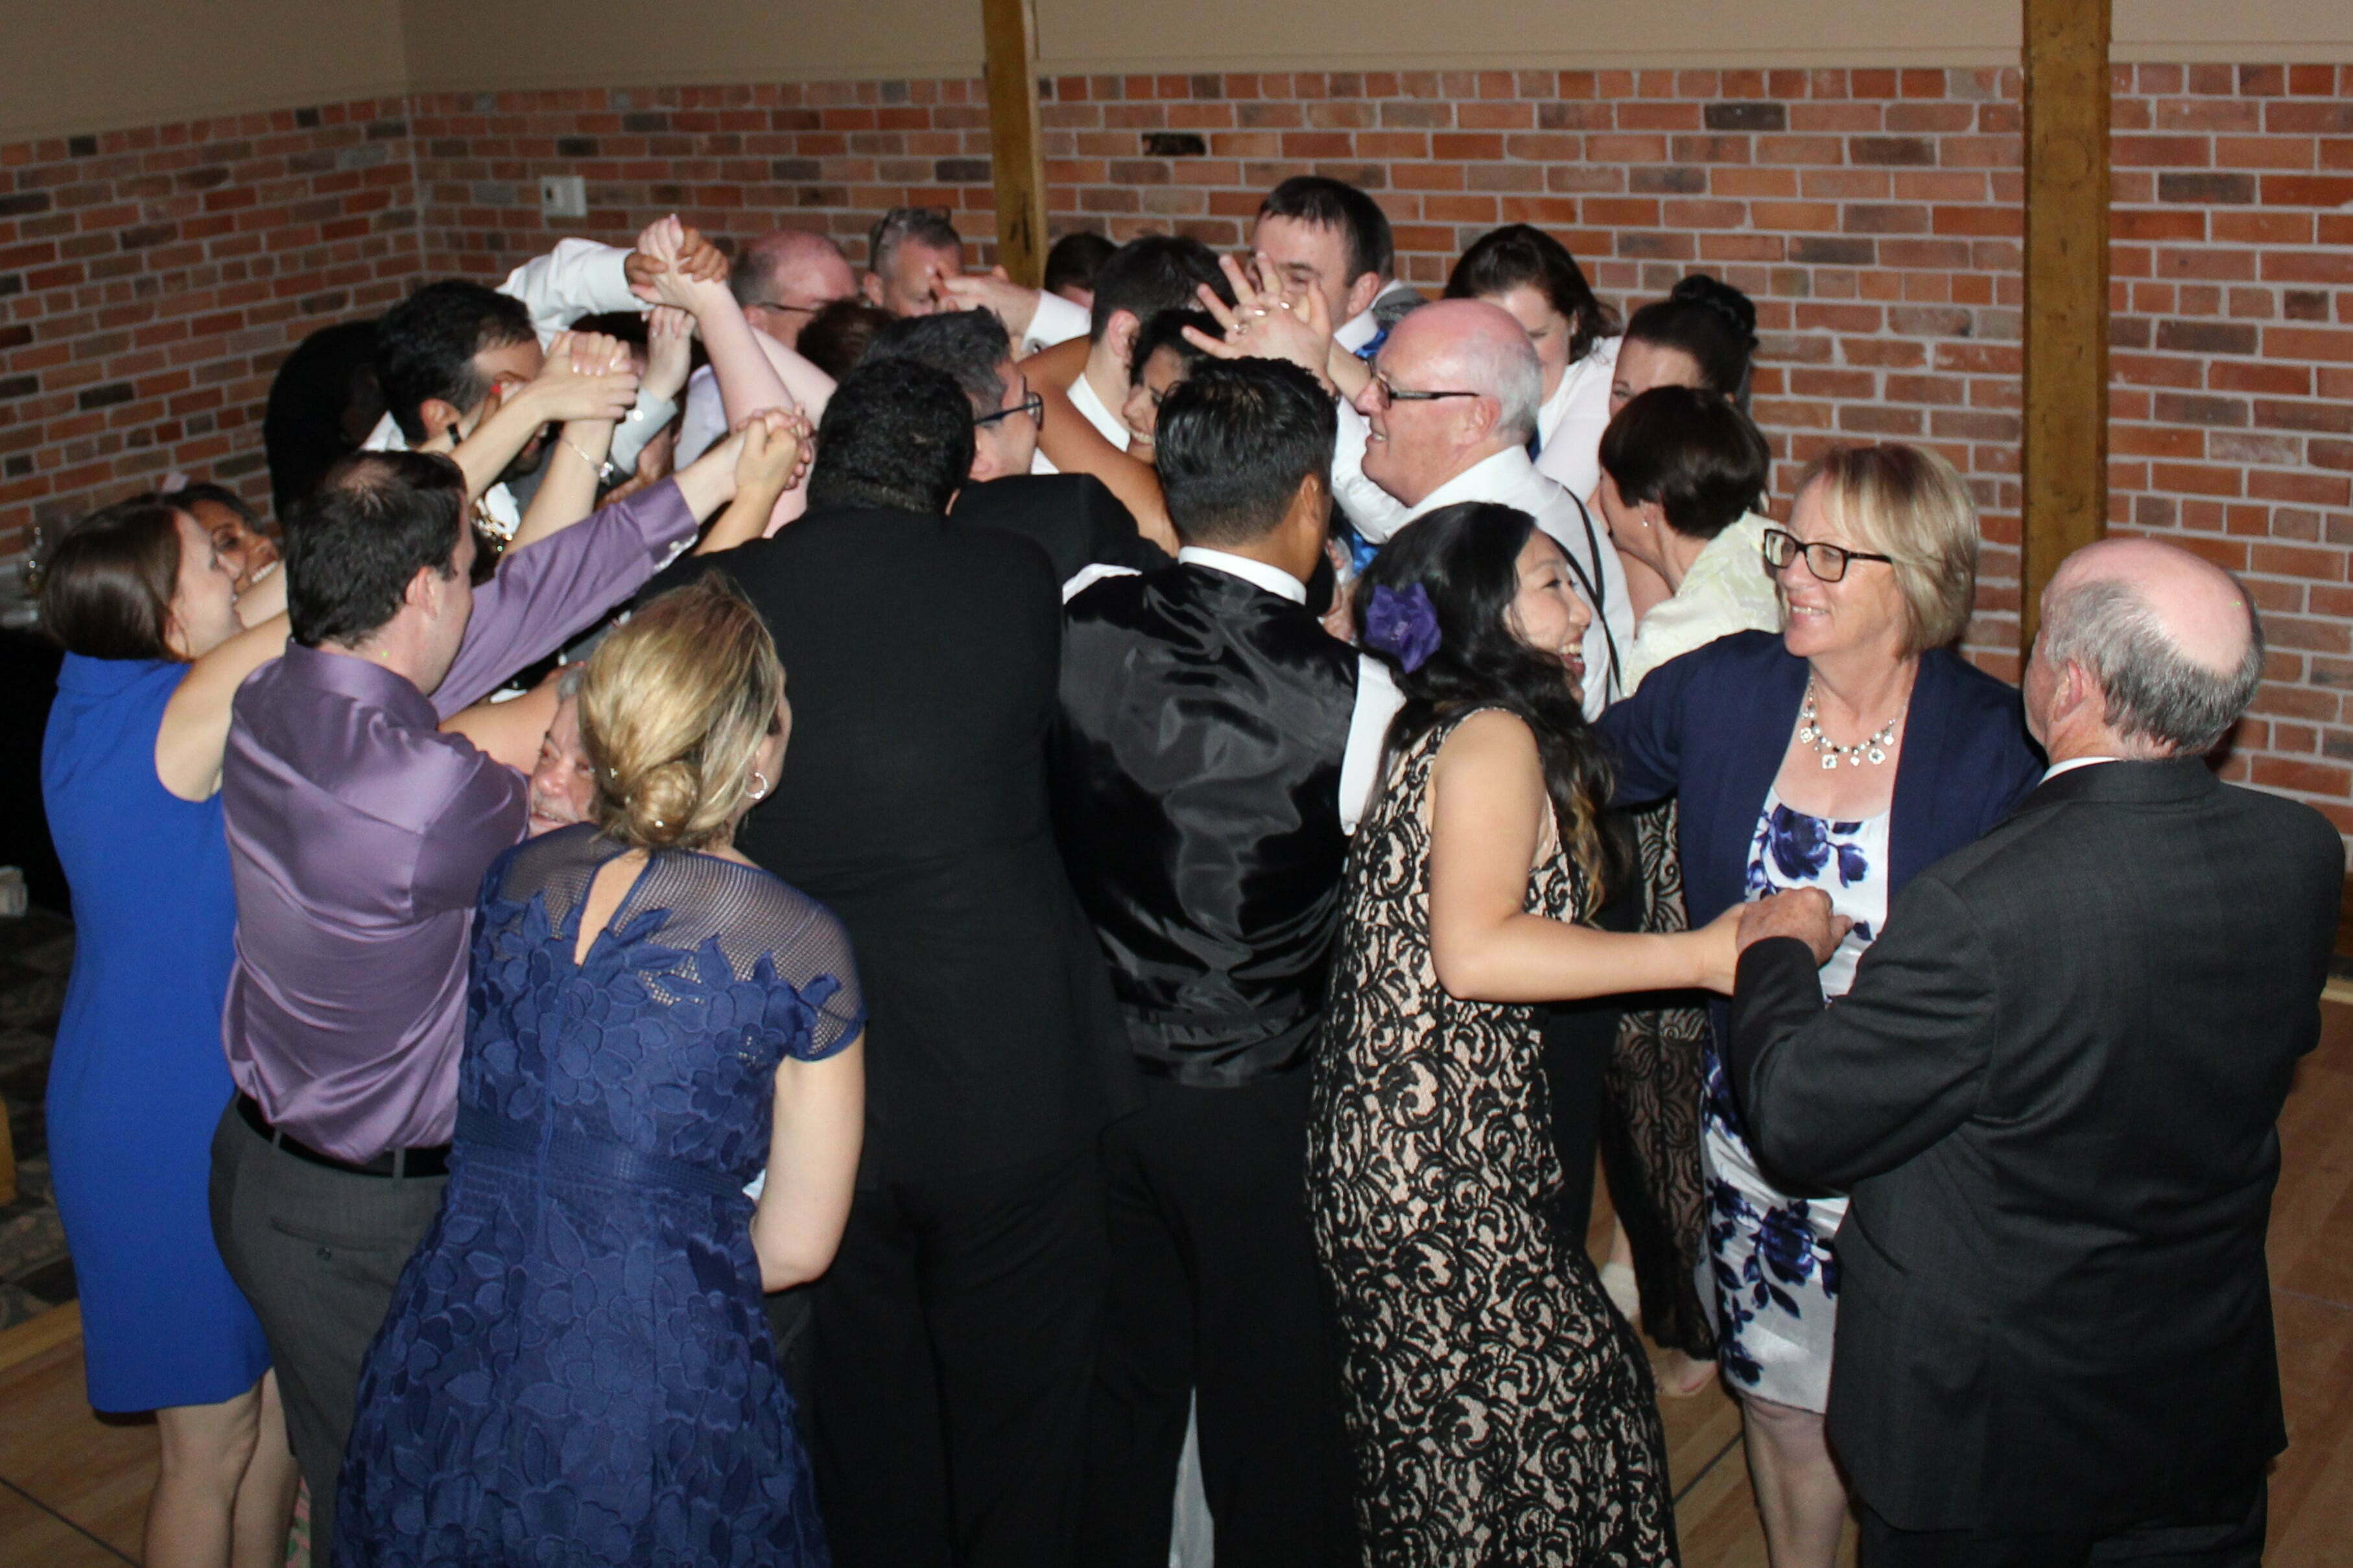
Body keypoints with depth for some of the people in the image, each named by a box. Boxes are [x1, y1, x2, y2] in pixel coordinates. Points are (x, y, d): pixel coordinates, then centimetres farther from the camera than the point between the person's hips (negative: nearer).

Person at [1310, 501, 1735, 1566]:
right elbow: (1474, 952, -24)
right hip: (1445, 1163, -9)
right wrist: (1705, 955, -21)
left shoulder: (1430, 729, 16)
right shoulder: (1494, 737, -12)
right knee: (1553, 1429, -2)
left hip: (1379, 1148, 9)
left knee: (1435, 1447, 16)